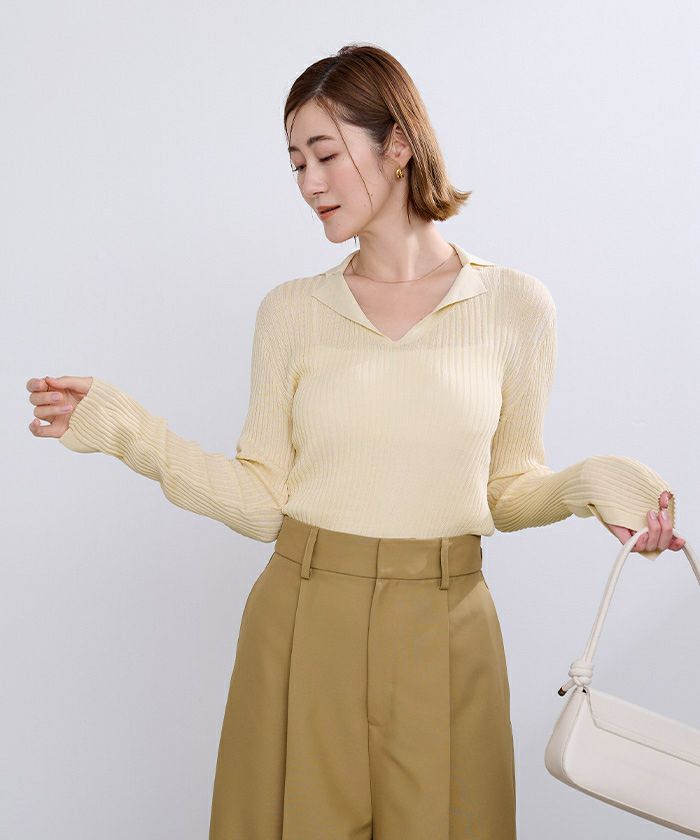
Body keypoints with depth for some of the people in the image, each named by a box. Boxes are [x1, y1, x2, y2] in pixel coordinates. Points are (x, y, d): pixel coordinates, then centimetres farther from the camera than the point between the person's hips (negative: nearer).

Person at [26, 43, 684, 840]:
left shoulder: (514, 303, -1)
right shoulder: (291, 310, 2)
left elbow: (506, 488, 6)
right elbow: (263, 500, 0)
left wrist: (588, 482, -13)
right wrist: (124, 428, -7)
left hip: (444, 634, 0)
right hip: (305, 625, 1)